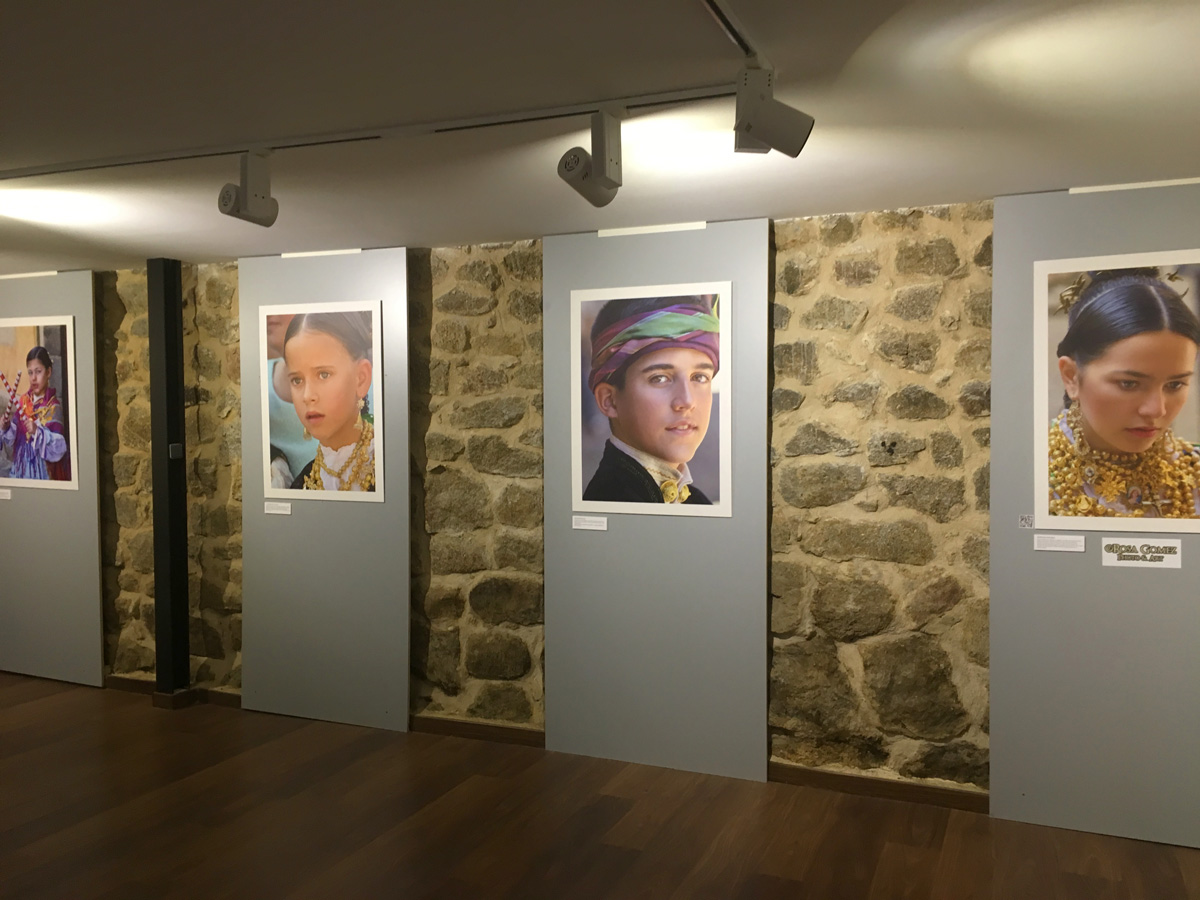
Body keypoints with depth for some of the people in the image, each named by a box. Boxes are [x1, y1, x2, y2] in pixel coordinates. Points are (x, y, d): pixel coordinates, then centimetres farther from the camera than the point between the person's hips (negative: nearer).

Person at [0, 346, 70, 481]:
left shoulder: (54, 407, -10)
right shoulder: (22, 402, 5)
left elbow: (59, 448, -18)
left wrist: (38, 432, -28)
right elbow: (12, 444, 9)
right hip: (21, 470, 5)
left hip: (44, 473, -5)